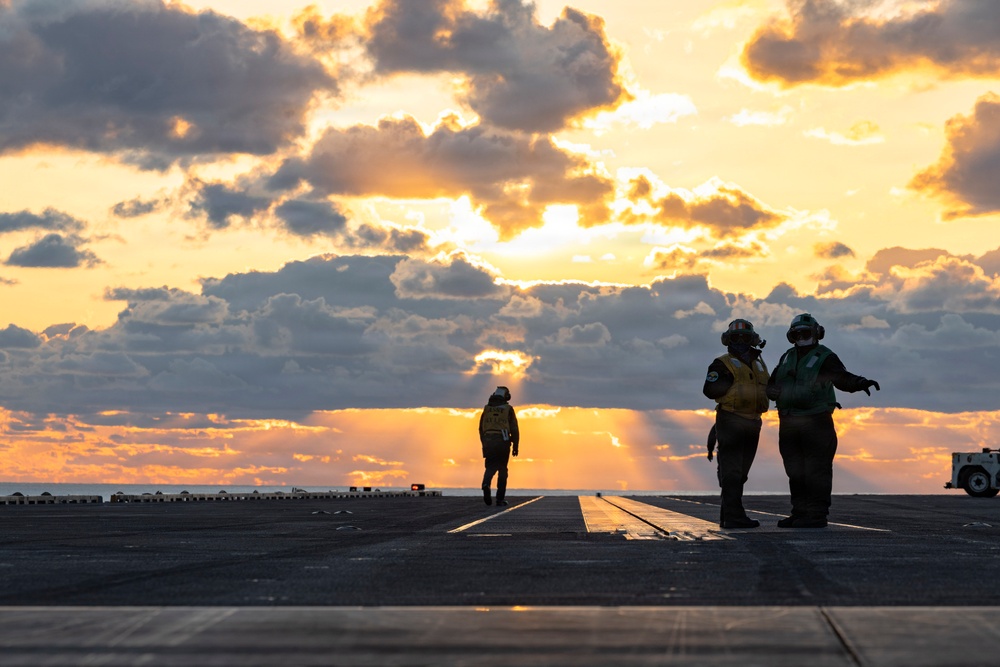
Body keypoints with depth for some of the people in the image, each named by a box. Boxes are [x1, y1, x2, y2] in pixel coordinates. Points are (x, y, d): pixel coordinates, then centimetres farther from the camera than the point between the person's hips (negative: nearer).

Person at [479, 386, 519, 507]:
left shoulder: (487, 409, 10)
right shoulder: (508, 409, 1)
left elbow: (481, 428, 13)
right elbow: (514, 429, -2)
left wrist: (484, 443, 20)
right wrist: (515, 446, 3)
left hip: (488, 442, 2)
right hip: (503, 442, -2)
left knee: (490, 467, 8)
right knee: (502, 470, 7)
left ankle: (486, 484, -25)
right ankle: (500, 499, 5)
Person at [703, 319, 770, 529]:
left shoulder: (758, 365, 19)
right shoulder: (723, 364, -2)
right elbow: (710, 389, -14)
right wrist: (733, 383, -13)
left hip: (752, 425, 7)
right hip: (731, 423, -7)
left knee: (740, 474, 10)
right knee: (732, 472, -9)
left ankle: (727, 516, 15)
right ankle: (734, 516, -12)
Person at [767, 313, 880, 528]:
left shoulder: (825, 357, -6)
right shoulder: (787, 358, 16)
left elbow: (842, 378, -22)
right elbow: (771, 384, 19)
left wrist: (860, 382, -43)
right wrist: (773, 391, -6)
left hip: (815, 423, -7)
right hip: (788, 423, 7)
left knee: (816, 470, -7)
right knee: (795, 470, 11)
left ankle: (817, 515, -6)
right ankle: (800, 513, 19)